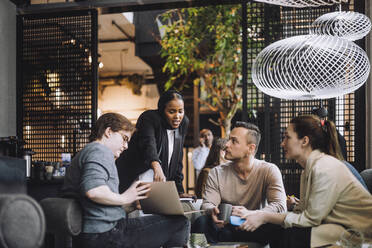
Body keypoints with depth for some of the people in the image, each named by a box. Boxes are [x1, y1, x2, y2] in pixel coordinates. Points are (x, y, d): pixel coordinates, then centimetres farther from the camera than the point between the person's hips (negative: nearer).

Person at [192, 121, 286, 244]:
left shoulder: (269, 171, -5)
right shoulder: (216, 173, 2)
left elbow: (280, 206, -16)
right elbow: (207, 204, -6)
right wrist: (213, 211, -32)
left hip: (255, 233, 0)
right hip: (225, 229, 1)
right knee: (201, 222, -30)